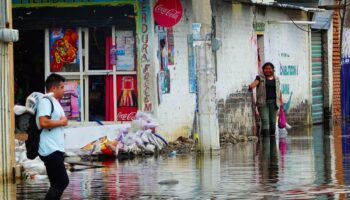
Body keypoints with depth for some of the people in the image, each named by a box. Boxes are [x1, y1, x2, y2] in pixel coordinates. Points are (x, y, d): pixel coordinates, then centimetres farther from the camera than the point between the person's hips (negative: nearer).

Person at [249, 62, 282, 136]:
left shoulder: (276, 79, 14)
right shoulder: (260, 78, 4)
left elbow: (279, 92, 15)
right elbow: (255, 82, -15)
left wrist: (281, 104, 10)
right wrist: (250, 87, -37)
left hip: (273, 102, 3)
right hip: (263, 103, -3)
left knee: (273, 122, 1)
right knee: (265, 121, -14)